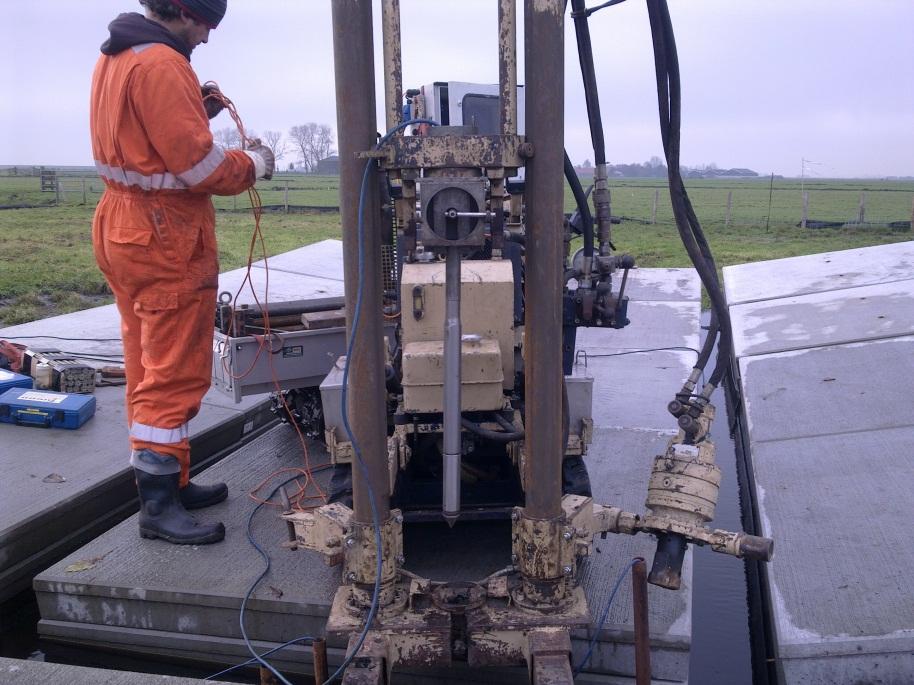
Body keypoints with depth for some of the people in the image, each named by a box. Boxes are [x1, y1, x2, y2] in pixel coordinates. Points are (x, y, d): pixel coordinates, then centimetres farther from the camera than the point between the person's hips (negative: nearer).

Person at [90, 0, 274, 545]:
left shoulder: (115, 58, 15)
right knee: (176, 373, -5)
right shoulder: (162, 64, -16)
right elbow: (198, 167, -20)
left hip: (125, 226, 10)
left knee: (151, 367, 14)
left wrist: (197, 110, 8)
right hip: (166, 236, -10)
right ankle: (159, 506, 1)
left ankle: (168, 482, 24)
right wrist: (255, 164, -3)